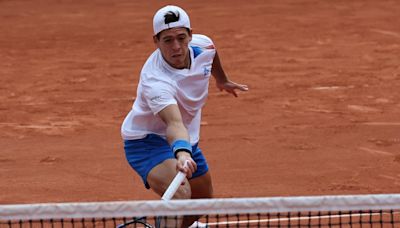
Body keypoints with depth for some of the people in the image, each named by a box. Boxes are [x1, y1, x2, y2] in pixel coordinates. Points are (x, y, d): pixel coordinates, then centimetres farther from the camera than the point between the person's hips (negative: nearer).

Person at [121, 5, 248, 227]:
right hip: (147, 140, -8)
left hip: (185, 141, 8)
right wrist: (182, 153, -71)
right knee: (180, 194, -36)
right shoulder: (155, 80, -38)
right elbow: (175, 123, -53)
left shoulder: (203, 45, -16)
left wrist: (222, 80, 30)